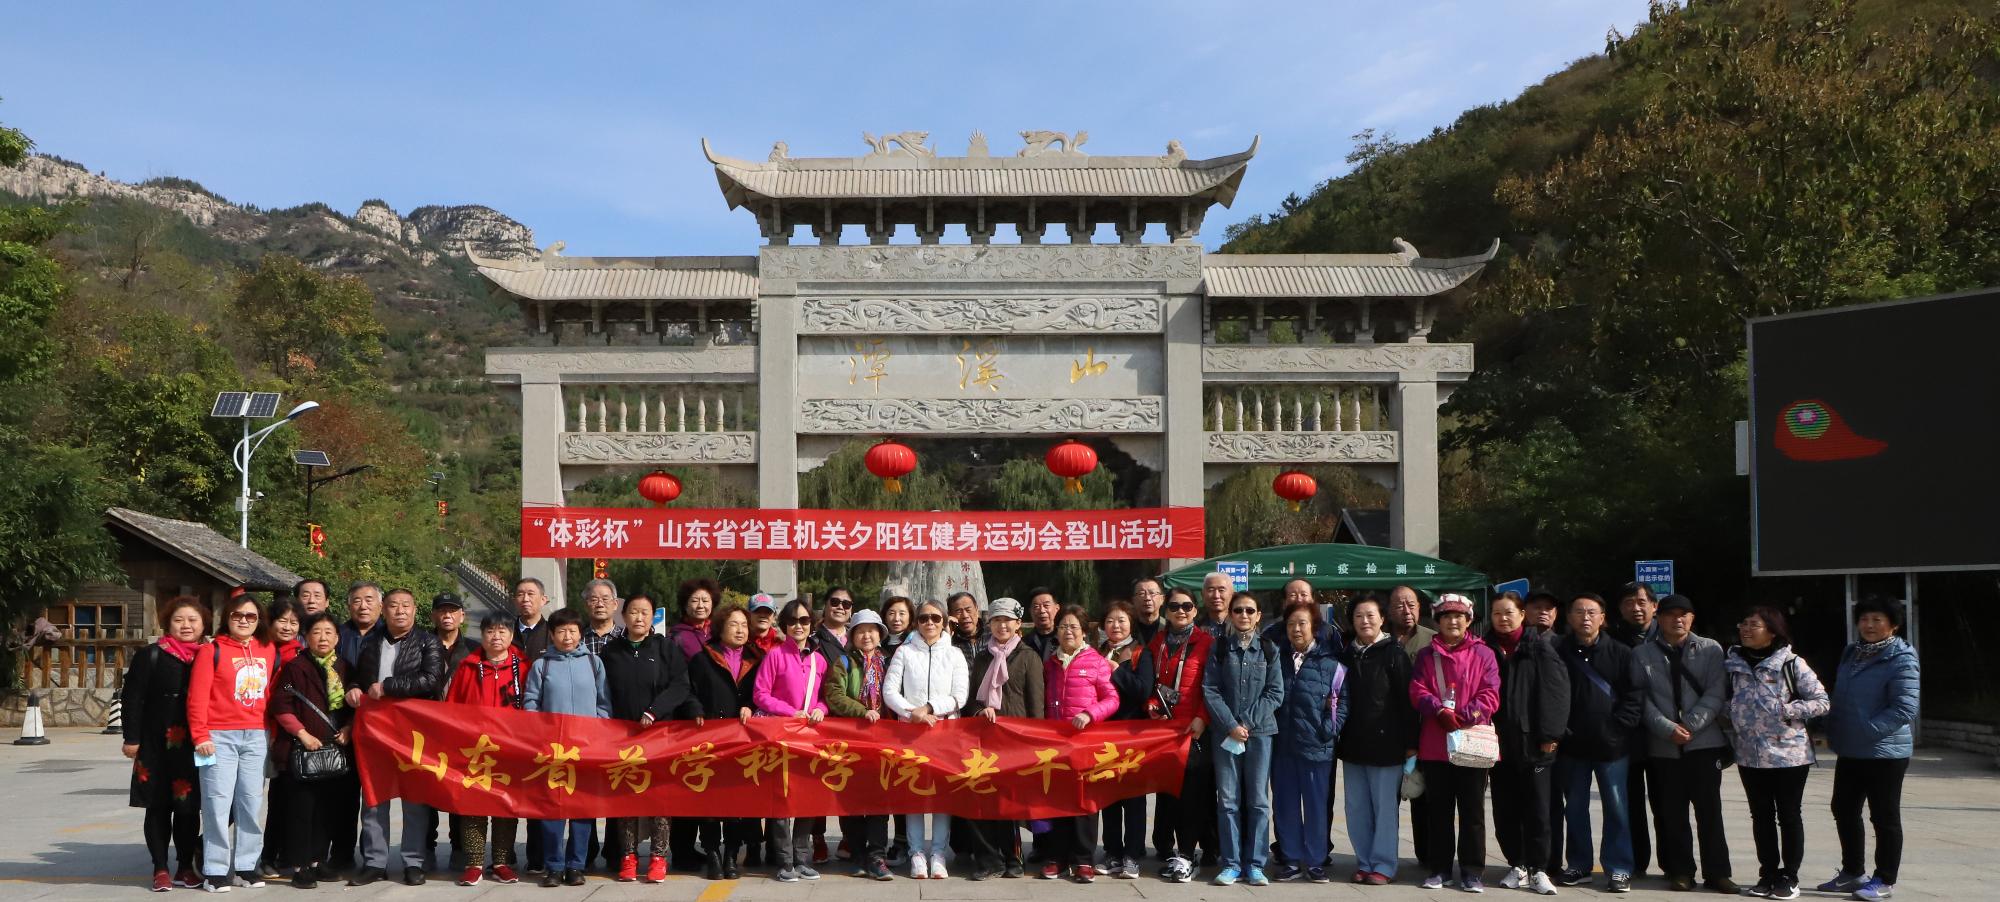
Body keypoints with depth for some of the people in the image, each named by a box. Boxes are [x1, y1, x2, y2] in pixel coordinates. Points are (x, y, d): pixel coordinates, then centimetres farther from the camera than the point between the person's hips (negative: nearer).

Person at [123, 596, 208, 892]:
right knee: (159, 807, 3)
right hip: (158, 745, -2)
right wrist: (132, 738, -9)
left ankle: (186, 867, 18)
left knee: (189, 807, 8)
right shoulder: (150, 656, -1)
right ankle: (160, 870, 12)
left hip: (196, 747, 3)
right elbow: (132, 698, -4)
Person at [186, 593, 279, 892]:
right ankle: (216, 870, 1)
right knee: (218, 802, -5)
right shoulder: (212, 650, -1)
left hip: (256, 736, 4)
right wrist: (200, 735, -11)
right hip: (220, 736, -4)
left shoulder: (269, 651, 10)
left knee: (250, 802, 6)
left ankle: (246, 866, 14)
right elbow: (197, 696, -6)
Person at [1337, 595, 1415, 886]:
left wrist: (1410, 742, -11)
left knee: (1385, 806, 1)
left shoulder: (1394, 654, -4)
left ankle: (1383, 864, 8)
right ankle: (1364, 861, 18)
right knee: (1356, 807, 8)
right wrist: (1340, 737, 9)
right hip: (1354, 742, 5)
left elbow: (1407, 700, -7)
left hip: (1386, 742, -5)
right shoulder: (1347, 655, 11)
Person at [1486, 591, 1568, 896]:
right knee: (1505, 811, 8)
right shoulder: (1486, 650, 8)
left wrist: (1550, 734, -12)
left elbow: (1555, 691, -6)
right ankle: (1517, 865, 19)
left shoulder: (1540, 648, -1)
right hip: (1499, 743, 3)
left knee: (1537, 810, 0)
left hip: (1532, 743, -3)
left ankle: (1537, 870, 7)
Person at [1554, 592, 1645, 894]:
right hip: (1572, 745, 1)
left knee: (1616, 808, 2)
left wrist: (1619, 727, -9)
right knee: (1575, 808, 10)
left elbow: (1635, 695, -1)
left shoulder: (1620, 653, 1)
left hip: (1611, 745, -1)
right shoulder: (1559, 653, 2)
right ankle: (1578, 865, 20)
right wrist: (1558, 730, -7)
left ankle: (1619, 868, 9)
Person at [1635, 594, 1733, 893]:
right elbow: (1641, 698, -2)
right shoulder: (1643, 654, 4)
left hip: (1704, 742, -1)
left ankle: (1717, 872, 9)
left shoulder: (1710, 649, 4)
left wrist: (1690, 725, -13)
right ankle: (1680, 871, 15)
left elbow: (1716, 692, -3)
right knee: (1671, 813, 6)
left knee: (1709, 810, 2)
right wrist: (1668, 728, -14)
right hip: (1662, 746, 1)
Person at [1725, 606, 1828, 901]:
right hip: (1749, 755, 4)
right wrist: (1728, 741, 6)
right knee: (1761, 816, 11)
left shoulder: (1791, 663, -9)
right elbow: (1725, 703, 15)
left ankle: (1789, 877, 15)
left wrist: (1787, 710, -19)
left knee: (1789, 816, 5)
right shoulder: (1733, 664, 4)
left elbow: (1822, 701, -8)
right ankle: (1768, 874, 21)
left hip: (1789, 753, -4)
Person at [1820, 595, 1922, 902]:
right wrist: (1831, 730, 8)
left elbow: (1905, 709, -19)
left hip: (1884, 752, -8)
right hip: (1849, 751, 8)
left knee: (1884, 816, 3)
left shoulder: (1901, 660, -13)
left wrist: (1865, 730, -22)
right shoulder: (1851, 653, 11)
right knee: (1844, 810, 14)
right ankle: (1852, 872, 28)